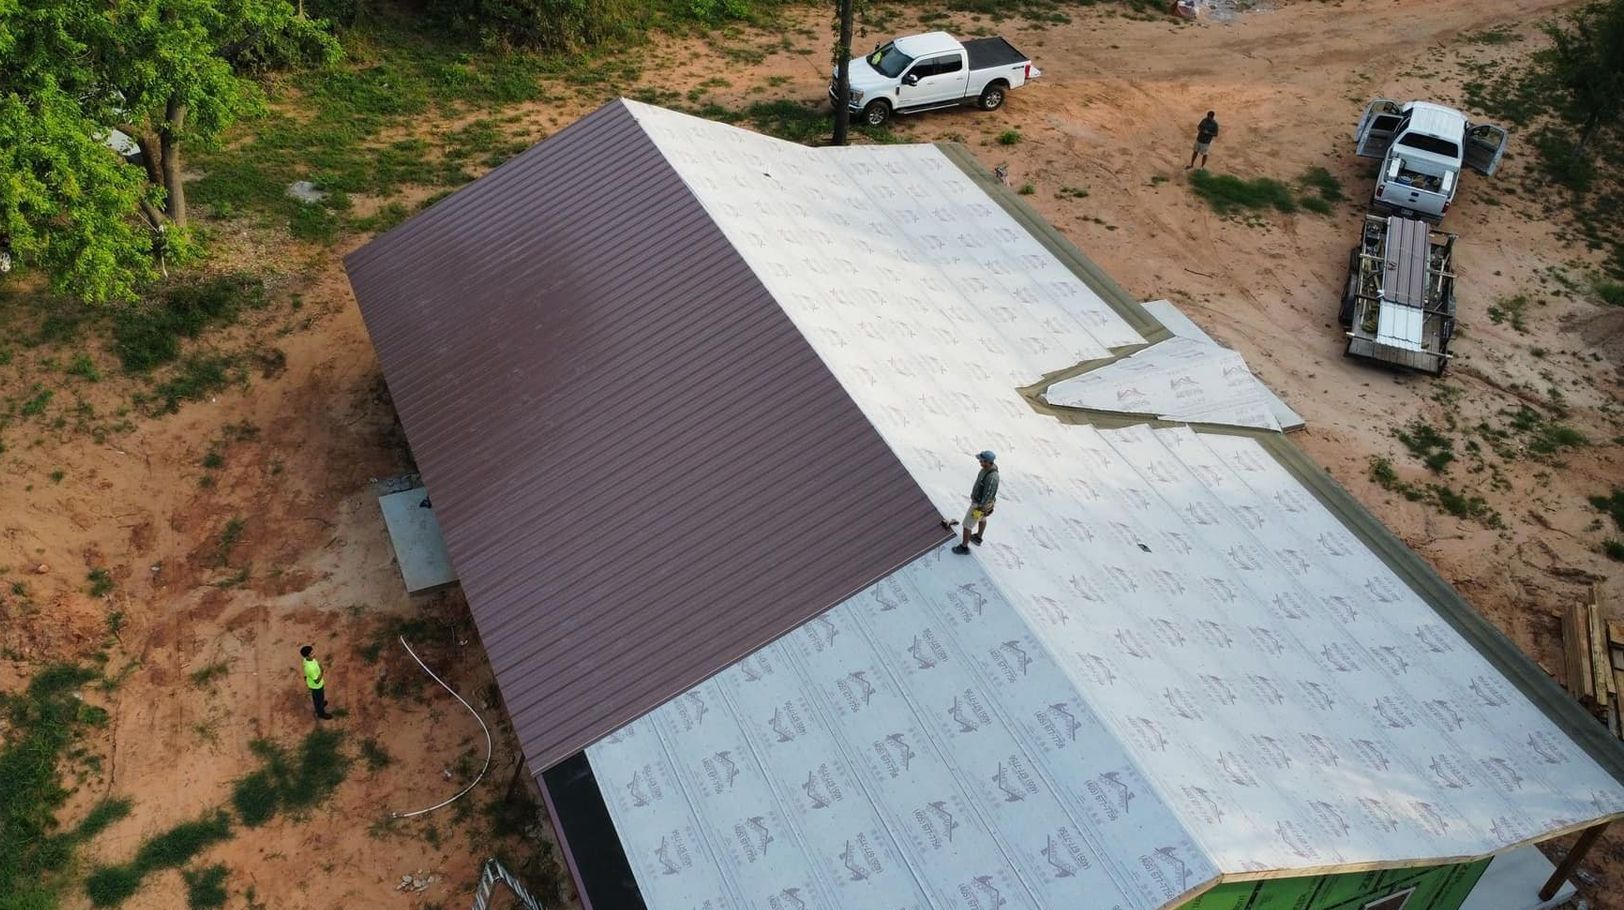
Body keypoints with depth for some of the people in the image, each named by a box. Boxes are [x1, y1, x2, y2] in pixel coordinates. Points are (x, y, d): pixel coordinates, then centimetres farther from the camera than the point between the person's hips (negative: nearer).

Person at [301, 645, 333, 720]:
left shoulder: (307, 659, -20)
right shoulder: (310, 668, -45)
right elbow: (317, 681, -32)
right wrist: (322, 671, -41)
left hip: (311, 682, 7)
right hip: (316, 686, -7)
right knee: (319, 699, 21)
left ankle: (320, 704, 64)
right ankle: (321, 714, 47)